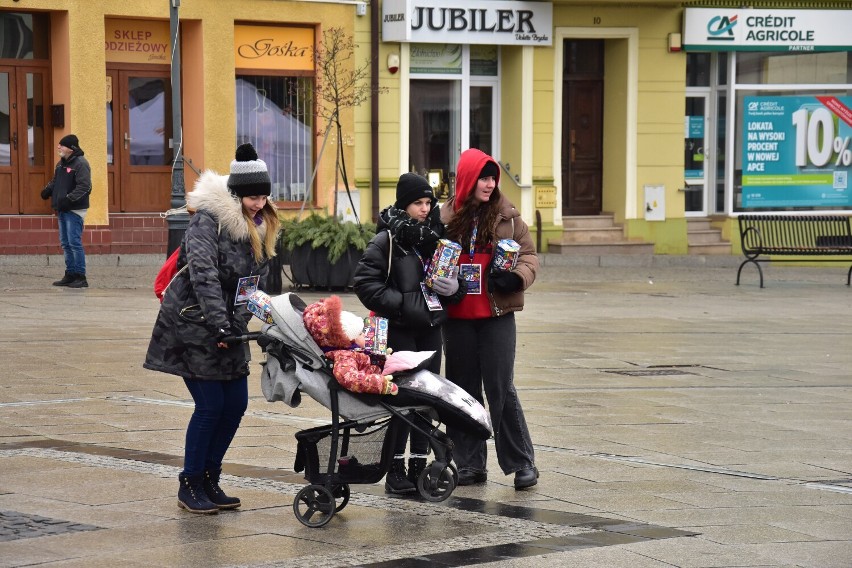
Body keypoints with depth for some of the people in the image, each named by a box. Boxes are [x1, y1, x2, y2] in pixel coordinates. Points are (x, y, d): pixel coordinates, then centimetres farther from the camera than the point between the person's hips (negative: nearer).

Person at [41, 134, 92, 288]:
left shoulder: (80, 164, -14)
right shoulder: (61, 164, 14)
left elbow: (84, 187, -21)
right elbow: (55, 181, 26)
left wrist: (69, 199, -28)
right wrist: (48, 189, 5)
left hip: (75, 210, -9)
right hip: (62, 210, 9)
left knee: (74, 243, -10)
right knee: (65, 244, 12)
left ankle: (80, 277, -6)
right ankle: (70, 275, 20)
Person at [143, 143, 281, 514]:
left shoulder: (261, 228, 8)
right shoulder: (208, 222, -17)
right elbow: (204, 277, -26)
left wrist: (241, 324, 1)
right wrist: (220, 326, -32)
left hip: (229, 328, 8)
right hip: (192, 326, -8)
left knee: (236, 404, 5)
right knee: (210, 405, -8)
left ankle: (209, 480, 18)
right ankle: (190, 487, 4)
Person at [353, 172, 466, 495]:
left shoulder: (435, 236, 11)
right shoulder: (386, 240, -6)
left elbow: (455, 278, 19)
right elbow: (365, 283, -11)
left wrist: (454, 287, -3)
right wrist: (397, 303, -17)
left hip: (430, 328, 6)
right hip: (399, 331, -6)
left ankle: (419, 465, 16)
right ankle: (396, 470, 1)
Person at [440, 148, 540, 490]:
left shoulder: (507, 217, 2)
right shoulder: (445, 218, 3)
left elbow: (529, 254, 5)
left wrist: (516, 277, -14)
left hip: (497, 315, -2)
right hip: (457, 317, 2)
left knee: (500, 389, -4)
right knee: (463, 390, 8)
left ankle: (522, 463, 4)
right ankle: (470, 465, 17)